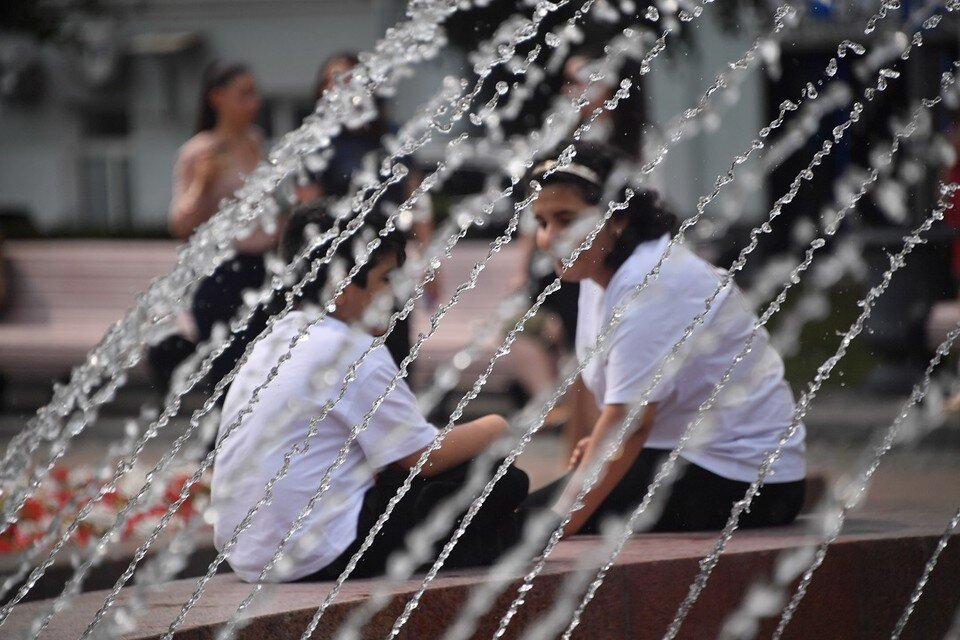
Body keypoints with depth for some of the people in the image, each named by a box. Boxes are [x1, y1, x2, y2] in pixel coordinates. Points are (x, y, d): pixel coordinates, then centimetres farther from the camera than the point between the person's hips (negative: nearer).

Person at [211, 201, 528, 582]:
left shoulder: (273, 341, 14)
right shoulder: (353, 353, -12)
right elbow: (425, 457, -10)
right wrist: (492, 429, 7)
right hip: (321, 556, -9)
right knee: (499, 482, -6)